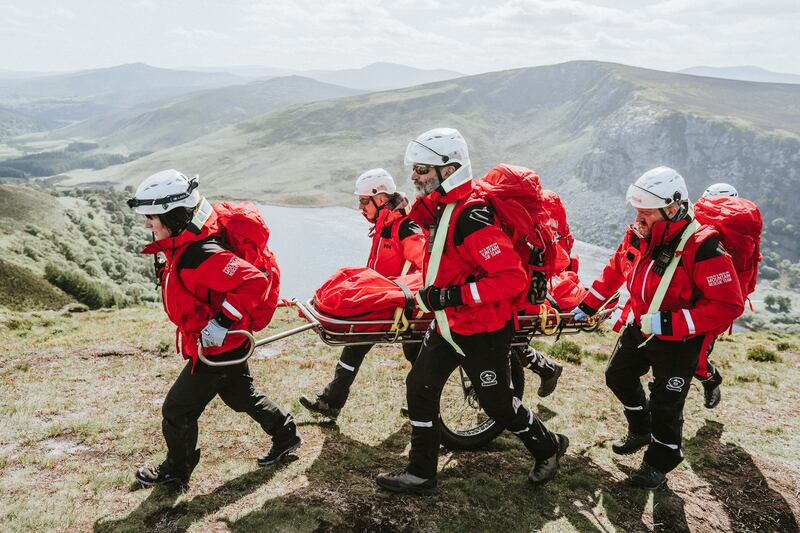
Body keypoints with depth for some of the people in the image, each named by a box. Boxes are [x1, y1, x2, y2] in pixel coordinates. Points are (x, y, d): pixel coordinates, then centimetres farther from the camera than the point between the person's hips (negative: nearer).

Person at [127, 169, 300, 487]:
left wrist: (222, 323, -32)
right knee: (241, 395, 25)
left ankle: (176, 471, 27)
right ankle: (286, 436, 42)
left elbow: (254, 282, -36)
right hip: (228, 345, 10)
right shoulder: (182, 247, 1)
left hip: (218, 348, -10)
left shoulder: (202, 256, -31)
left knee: (178, 410, 5)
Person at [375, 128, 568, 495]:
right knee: (420, 386, 9)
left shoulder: (472, 218, -27)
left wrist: (454, 295, -31)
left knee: (497, 404, 9)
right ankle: (421, 475, 22)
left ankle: (548, 447, 36)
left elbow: (513, 279, -32)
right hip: (448, 324, 9)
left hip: (483, 331, -9)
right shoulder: (442, 207, 2)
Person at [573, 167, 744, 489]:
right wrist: (588, 306, 7)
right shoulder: (638, 235, -10)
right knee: (618, 377, 20)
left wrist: (668, 323, -34)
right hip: (641, 328, 7)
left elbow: (729, 305, -30)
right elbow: (615, 271, 8)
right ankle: (641, 431, 45)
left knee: (665, 405, 6)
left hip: (678, 341, -6)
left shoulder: (701, 248, -30)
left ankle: (660, 461, 32)